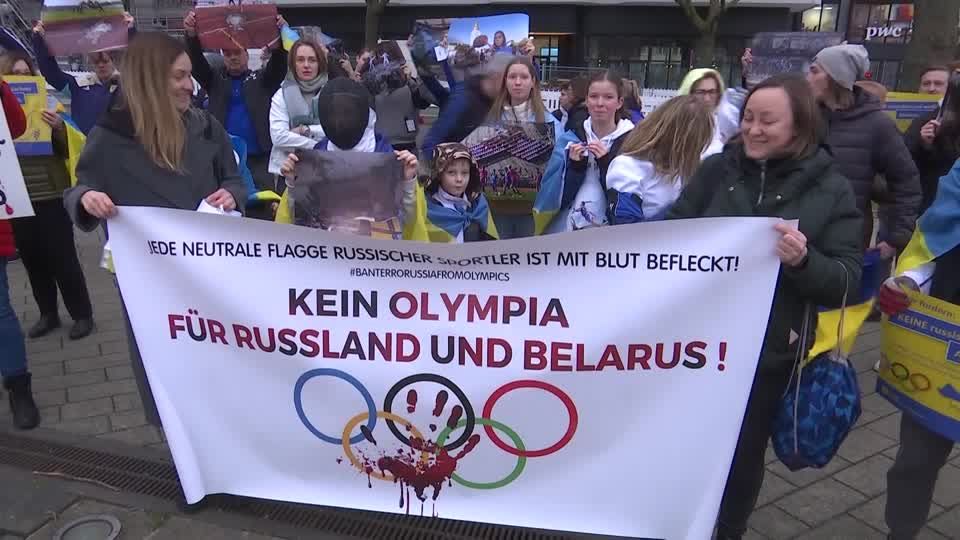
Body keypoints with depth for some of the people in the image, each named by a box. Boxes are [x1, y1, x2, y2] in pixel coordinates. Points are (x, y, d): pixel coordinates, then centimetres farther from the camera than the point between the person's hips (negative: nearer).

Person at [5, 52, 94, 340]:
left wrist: (58, 128, -21)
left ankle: (82, 315, 12)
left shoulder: (47, 106, 0)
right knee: (33, 260, 11)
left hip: (51, 197, -3)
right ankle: (48, 314, 25)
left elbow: (67, 150, -2)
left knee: (63, 259, 1)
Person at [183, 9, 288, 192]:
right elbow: (197, 62, 0)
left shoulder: (262, 79, 10)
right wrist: (192, 36, -20)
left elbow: (278, 64, -6)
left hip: (259, 158, -2)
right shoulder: (215, 79, 15)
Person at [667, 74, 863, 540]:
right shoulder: (717, 169, -1)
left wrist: (804, 260, -28)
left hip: (768, 350, -1)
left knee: (745, 450, 16)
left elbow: (846, 282, -7)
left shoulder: (831, 190, -5)